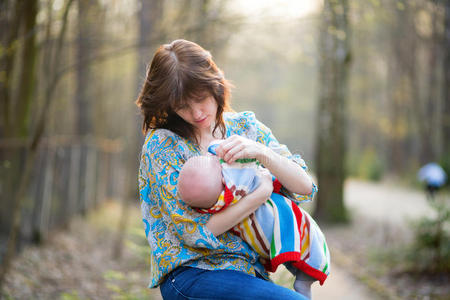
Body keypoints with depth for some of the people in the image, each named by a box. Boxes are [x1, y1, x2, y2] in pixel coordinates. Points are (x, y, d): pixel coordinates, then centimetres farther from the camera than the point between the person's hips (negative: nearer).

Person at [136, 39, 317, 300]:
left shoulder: (246, 126, 10)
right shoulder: (160, 145, -4)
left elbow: (305, 188, 2)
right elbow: (194, 231, -10)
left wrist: (261, 152, -14)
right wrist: (262, 193, -11)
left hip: (250, 269, 4)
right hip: (189, 273, -4)